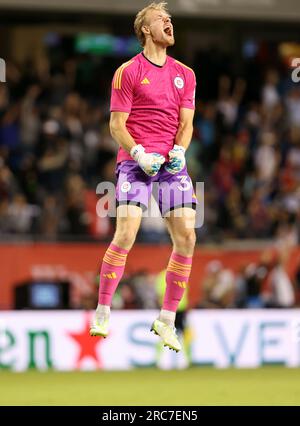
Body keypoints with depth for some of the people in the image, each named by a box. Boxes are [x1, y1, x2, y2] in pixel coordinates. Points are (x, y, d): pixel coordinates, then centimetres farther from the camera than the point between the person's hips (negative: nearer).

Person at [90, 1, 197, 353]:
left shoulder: (184, 74, 15)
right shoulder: (128, 72, 1)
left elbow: (186, 123, 12)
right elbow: (117, 125, -1)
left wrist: (179, 151, -7)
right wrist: (140, 155, -15)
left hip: (172, 162, 4)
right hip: (135, 162, -4)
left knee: (186, 237, -6)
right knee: (126, 234, -17)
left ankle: (167, 320, 5)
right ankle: (102, 313, -5)